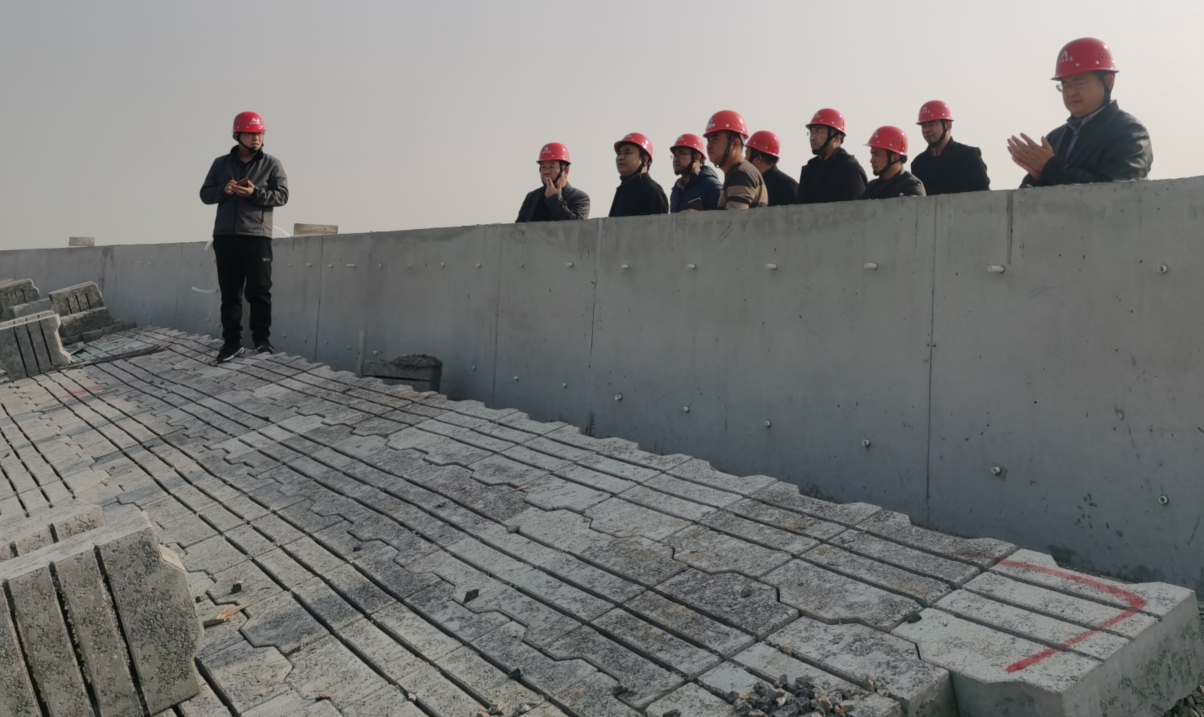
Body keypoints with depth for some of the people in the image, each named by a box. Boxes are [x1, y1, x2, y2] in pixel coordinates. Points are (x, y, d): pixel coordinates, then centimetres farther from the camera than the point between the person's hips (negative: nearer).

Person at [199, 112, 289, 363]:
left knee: (258, 290, -4)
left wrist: (255, 193, -18)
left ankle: (262, 339, 5)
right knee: (229, 292, 5)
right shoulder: (221, 163, 13)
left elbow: (282, 195, -3)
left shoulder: (272, 164, 5)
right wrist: (223, 190, -9)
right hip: (224, 236, 3)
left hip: (257, 236, -3)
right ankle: (232, 342, 9)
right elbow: (205, 194, 12)